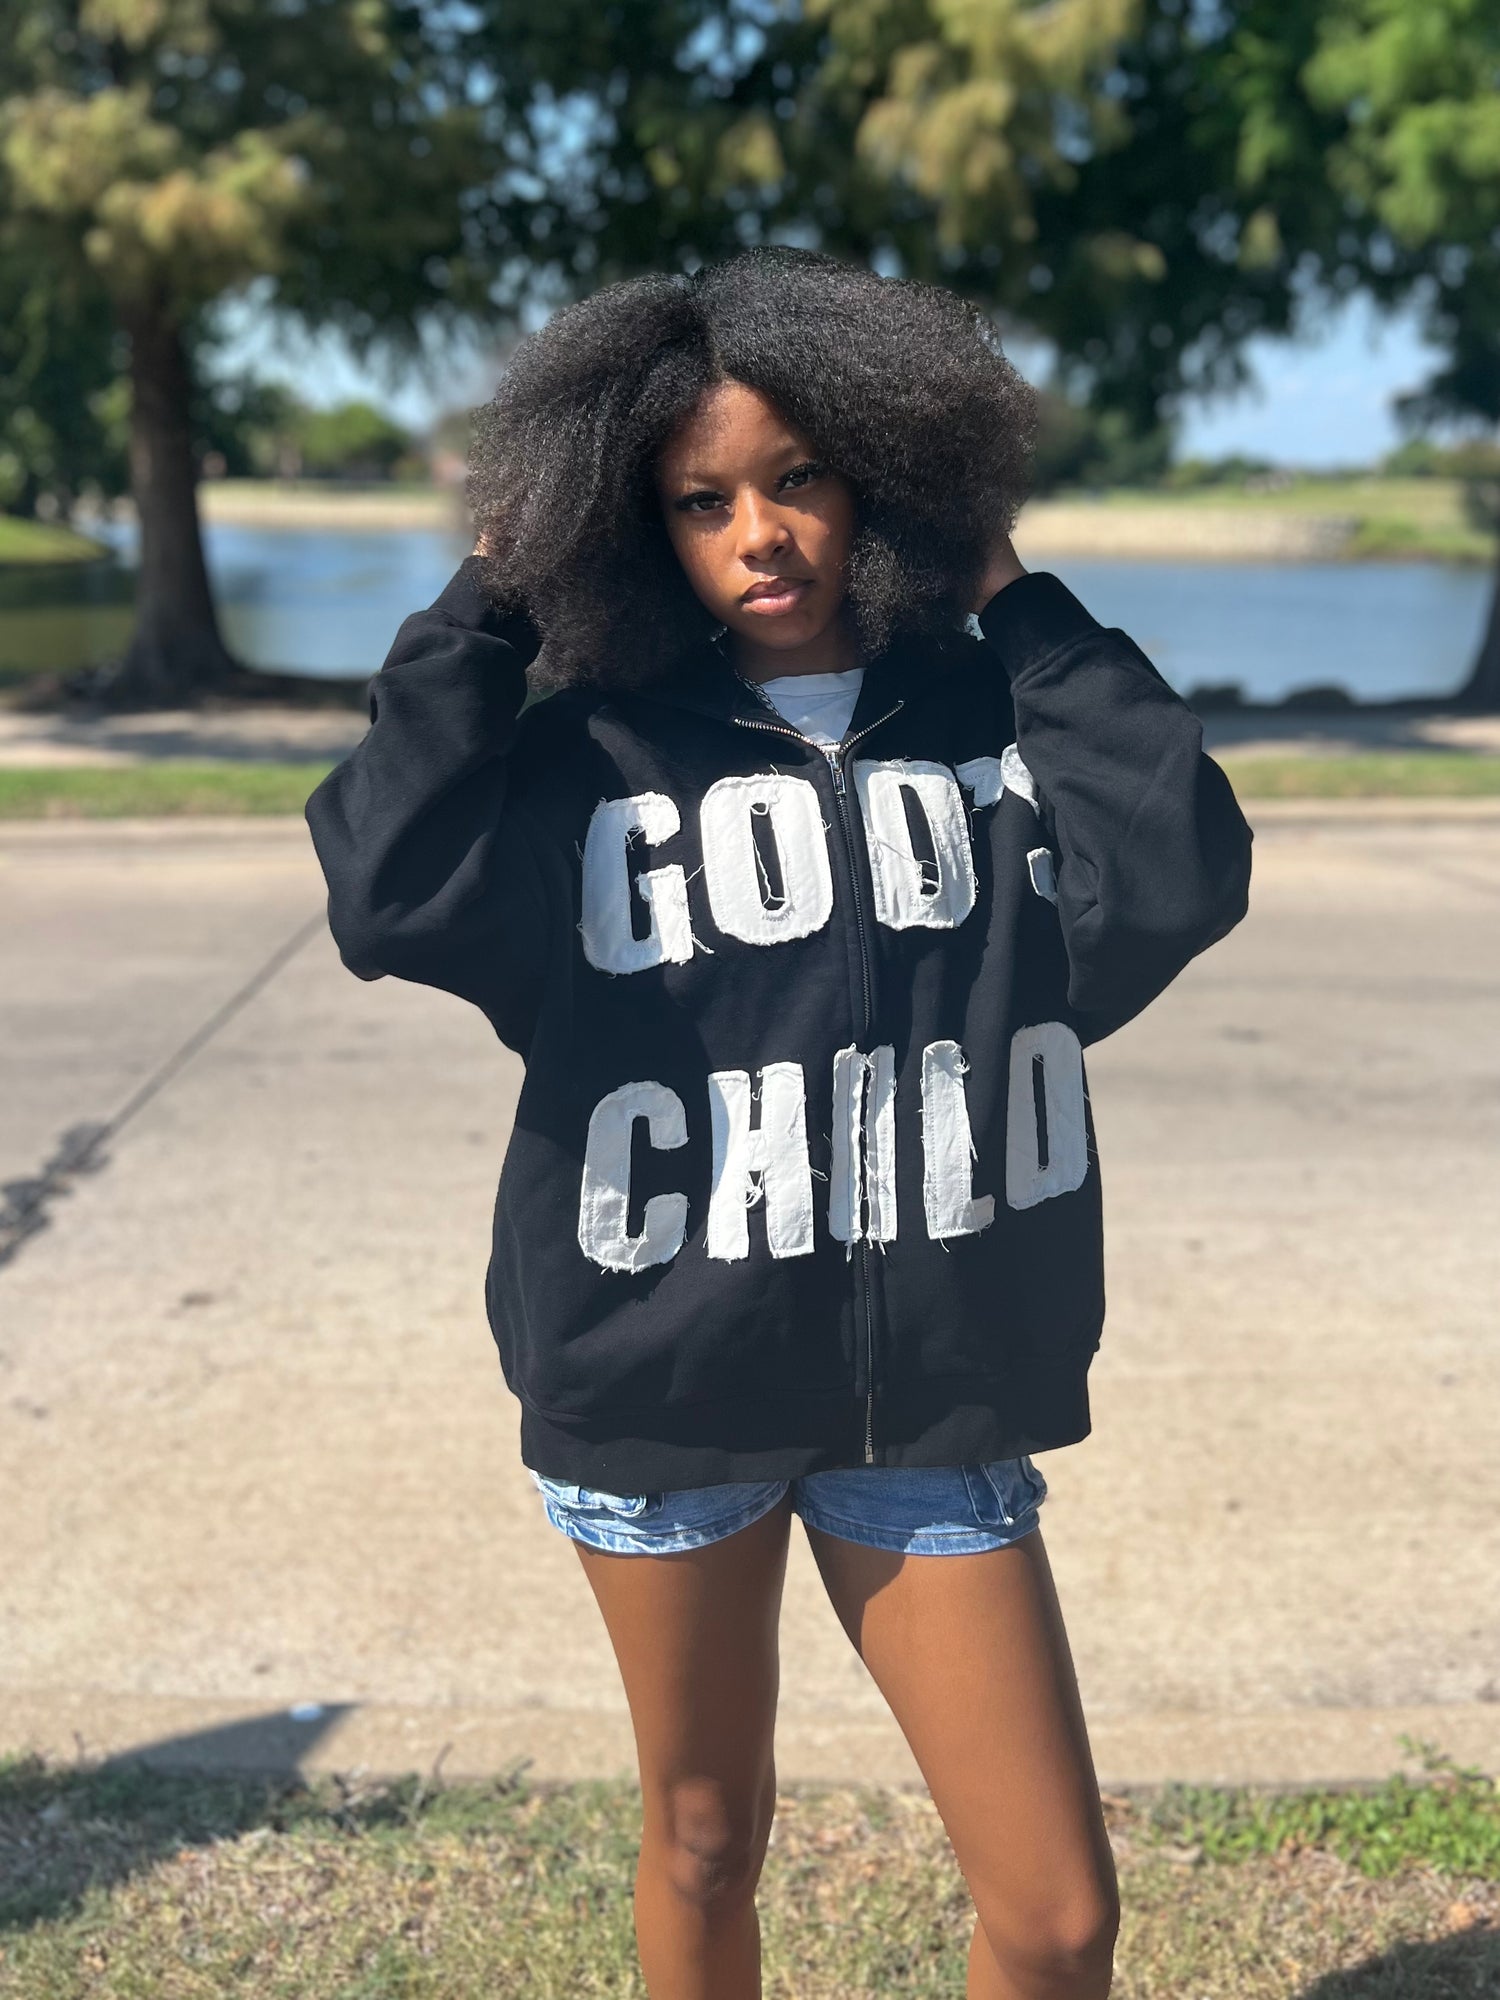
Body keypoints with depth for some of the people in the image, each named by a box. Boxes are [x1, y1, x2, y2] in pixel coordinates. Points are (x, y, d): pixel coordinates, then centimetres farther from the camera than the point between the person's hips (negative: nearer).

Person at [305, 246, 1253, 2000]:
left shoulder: (990, 722, 1)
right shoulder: (590, 755, -4)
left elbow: (1180, 873, -16)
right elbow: (391, 898, -20)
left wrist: (1019, 607, -8)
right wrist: (486, 608, -11)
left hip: (931, 1395, 1)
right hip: (658, 1388, 0)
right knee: (703, 1844, 19)